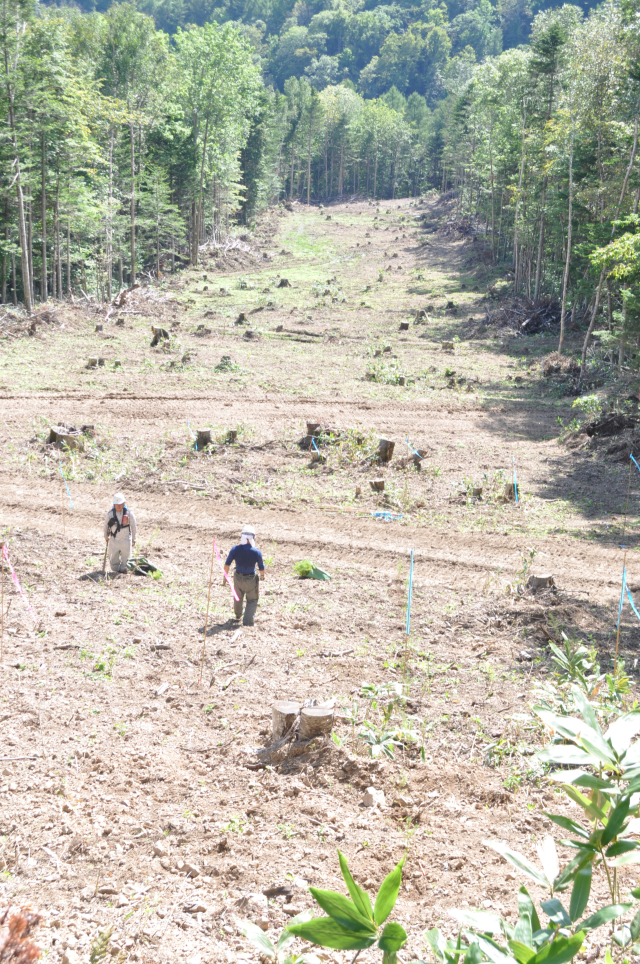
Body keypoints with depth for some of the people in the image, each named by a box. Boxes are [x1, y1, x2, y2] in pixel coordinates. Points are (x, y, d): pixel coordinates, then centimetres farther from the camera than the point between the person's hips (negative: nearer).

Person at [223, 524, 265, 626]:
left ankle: (238, 614, 53)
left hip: (238, 578, 3)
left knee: (238, 597, 29)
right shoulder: (256, 552, -21)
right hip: (251, 579, -3)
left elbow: (227, 564, -8)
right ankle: (247, 622, 9)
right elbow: (261, 568, -8)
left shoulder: (235, 549, -17)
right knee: (252, 601, 16)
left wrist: (225, 577, 7)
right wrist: (262, 575, 15)